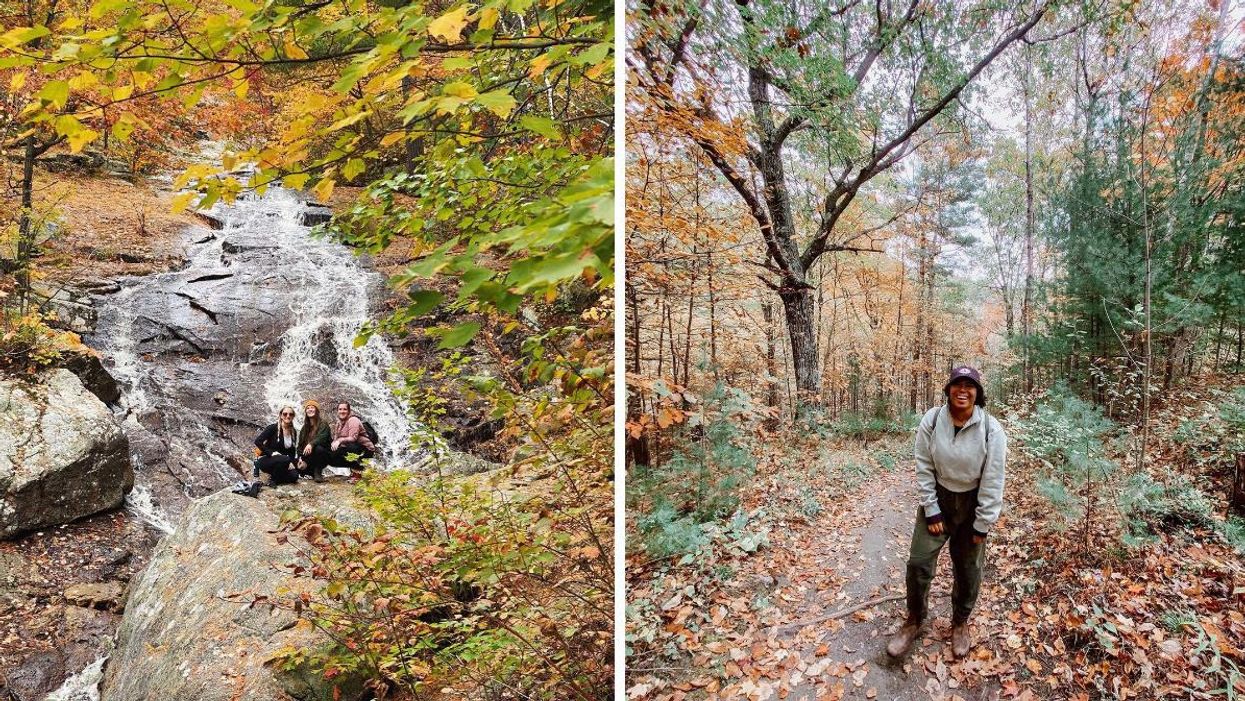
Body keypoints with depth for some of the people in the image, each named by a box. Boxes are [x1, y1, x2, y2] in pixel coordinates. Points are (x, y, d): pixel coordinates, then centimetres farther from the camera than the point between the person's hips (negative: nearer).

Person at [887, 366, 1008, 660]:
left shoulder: (991, 430, -18)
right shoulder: (931, 421, -15)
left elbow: (993, 481, -13)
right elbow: (924, 469, -9)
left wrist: (982, 525, -10)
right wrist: (931, 511, -9)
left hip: (972, 504, -1)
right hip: (937, 498, 1)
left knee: (968, 569, 12)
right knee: (919, 563, 0)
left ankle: (960, 623, 36)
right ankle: (914, 620, 23)